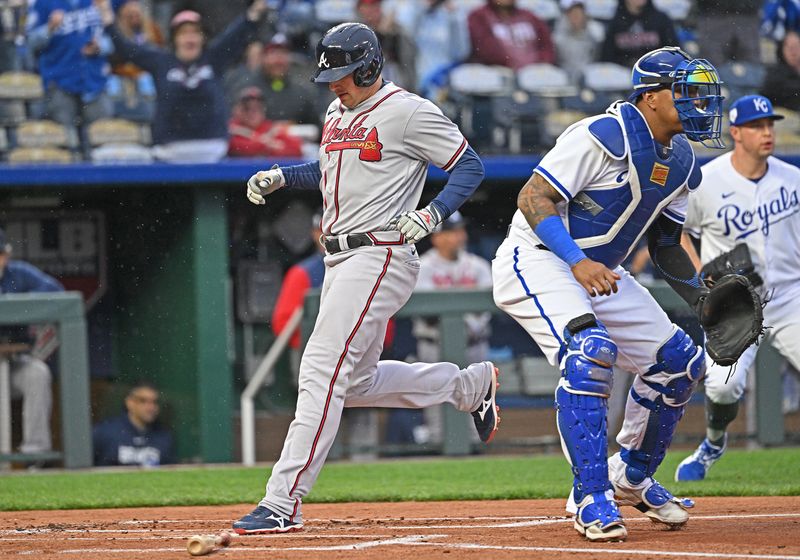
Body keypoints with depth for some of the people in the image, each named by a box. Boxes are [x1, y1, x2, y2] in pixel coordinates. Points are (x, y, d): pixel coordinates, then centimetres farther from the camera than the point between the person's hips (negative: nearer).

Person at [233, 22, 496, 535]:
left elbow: (470, 167, -6)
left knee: (323, 372, -17)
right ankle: (470, 385, 35)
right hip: (340, 259, 10)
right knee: (358, 383, 16)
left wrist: (433, 214, -21)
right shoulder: (337, 114, 15)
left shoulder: (408, 112, -10)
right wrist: (280, 176, 15)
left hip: (380, 257, -10)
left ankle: (283, 503, -19)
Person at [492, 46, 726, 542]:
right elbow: (534, 198, -24)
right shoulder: (604, 137, -22)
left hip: (601, 272, 9)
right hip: (539, 260, -9)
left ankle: (631, 479, 25)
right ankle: (591, 499, -26)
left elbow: (665, 242, 15)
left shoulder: (681, 161, 5)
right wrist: (577, 262, -35)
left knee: (680, 361, 6)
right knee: (591, 352, -31)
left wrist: (700, 295, 1)